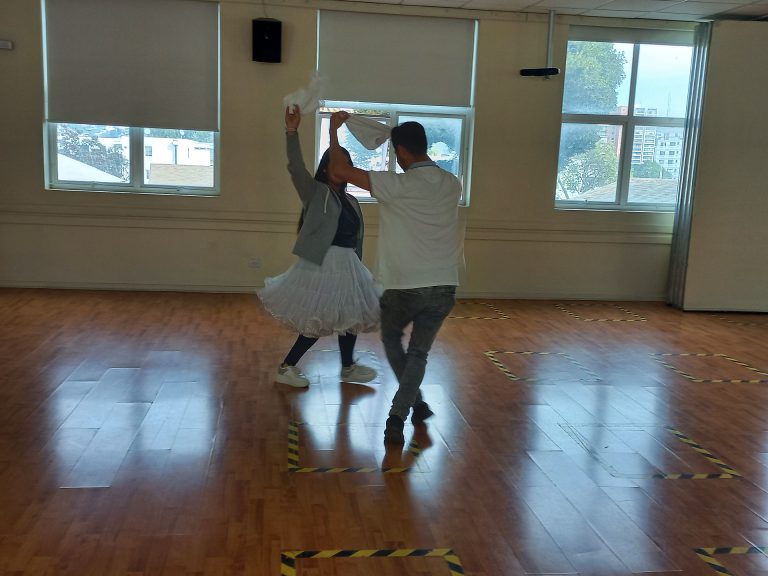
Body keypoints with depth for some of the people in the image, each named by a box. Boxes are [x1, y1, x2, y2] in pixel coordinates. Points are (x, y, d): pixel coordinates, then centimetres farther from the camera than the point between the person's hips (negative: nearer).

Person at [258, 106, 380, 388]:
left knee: (348, 315, 14)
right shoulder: (315, 192, -7)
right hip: (322, 264, -7)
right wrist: (292, 133, -38)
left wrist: (357, 270, 16)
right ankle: (286, 368, 11)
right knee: (319, 321, -3)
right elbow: (296, 168, -24)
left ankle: (348, 368, 32)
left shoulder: (352, 202, 13)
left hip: (347, 266, 7)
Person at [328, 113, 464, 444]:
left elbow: (339, 171, -15)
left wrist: (334, 129, -2)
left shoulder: (398, 185, -14)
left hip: (404, 287, -4)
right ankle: (396, 420, 4)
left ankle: (417, 403, 22)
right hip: (444, 287, 4)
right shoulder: (452, 184, 4)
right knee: (419, 353, 15)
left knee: (391, 338, 24)